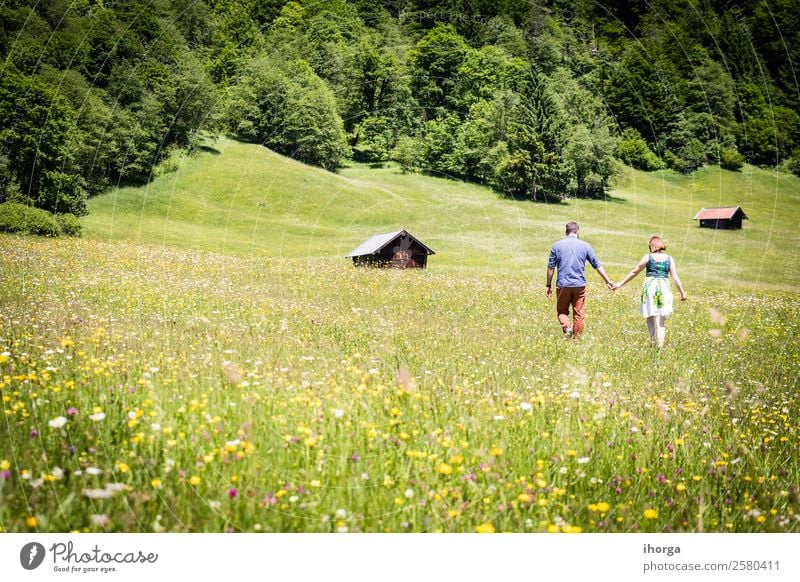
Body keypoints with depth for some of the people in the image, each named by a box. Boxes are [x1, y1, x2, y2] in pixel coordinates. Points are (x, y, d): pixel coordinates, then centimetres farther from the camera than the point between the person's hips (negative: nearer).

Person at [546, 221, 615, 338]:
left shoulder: (557, 245, 1)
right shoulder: (585, 246, 3)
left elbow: (550, 267, 1)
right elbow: (597, 265, 7)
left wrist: (549, 285, 9)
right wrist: (607, 281, 15)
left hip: (563, 285, 0)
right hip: (579, 285, 0)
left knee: (562, 311, 13)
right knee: (579, 314, 8)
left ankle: (566, 327, -12)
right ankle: (577, 337, 9)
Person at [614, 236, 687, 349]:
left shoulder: (648, 257, 3)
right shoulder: (669, 259, 7)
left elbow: (634, 272, 7)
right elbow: (675, 277, 2)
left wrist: (621, 283, 14)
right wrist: (683, 292, 8)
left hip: (650, 287, -1)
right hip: (664, 288, 1)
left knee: (650, 316, 12)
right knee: (661, 322, 2)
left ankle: (653, 341, 0)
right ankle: (660, 346, -8)